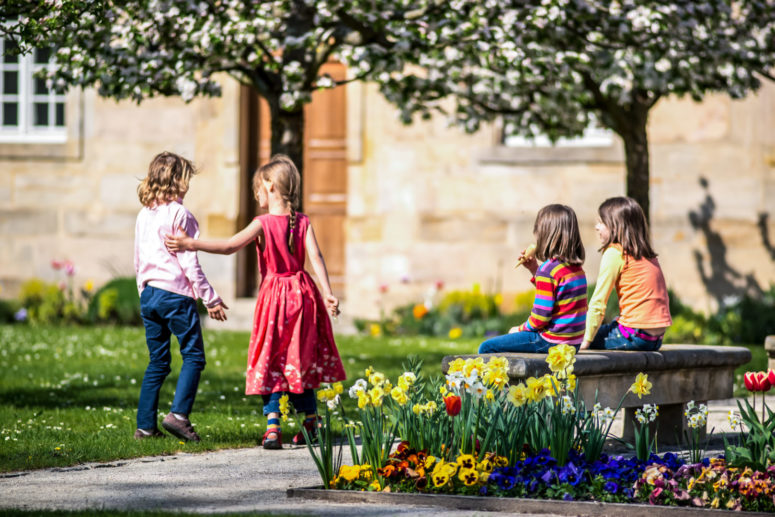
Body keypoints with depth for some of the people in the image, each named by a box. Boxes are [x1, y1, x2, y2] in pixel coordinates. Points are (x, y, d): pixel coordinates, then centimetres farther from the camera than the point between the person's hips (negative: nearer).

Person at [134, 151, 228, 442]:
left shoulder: (144, 216, 12)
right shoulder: (178, 214, -9)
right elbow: (188, 262, -12)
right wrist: (210, 299, -7)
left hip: (149, 295, 7)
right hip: (176, 294, -7)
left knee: (157, 362, 11)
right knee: (193, 356, 0)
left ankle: (145, 425, 8)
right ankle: (179, 414, -14)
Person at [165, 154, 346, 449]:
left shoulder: (263, 224, -12)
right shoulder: (302, 223, -1)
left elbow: (229, 246, -16)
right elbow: (315, 256, -10)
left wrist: (191, 244, -14)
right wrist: (327, 293, -15)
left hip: (274, 296, -4)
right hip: (302, 295, 4)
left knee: (271, 365, 1)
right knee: (302, 361, 15)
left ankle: (273, 426, -11)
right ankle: (310, 425, 21)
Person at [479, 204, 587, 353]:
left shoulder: (548, 270, -18)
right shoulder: (577, 268, 8)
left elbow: (540, 318, -18)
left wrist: (521, 329, 1)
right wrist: (535, 270, 17)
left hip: (551, 341, -10)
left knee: (487, 348, -3)